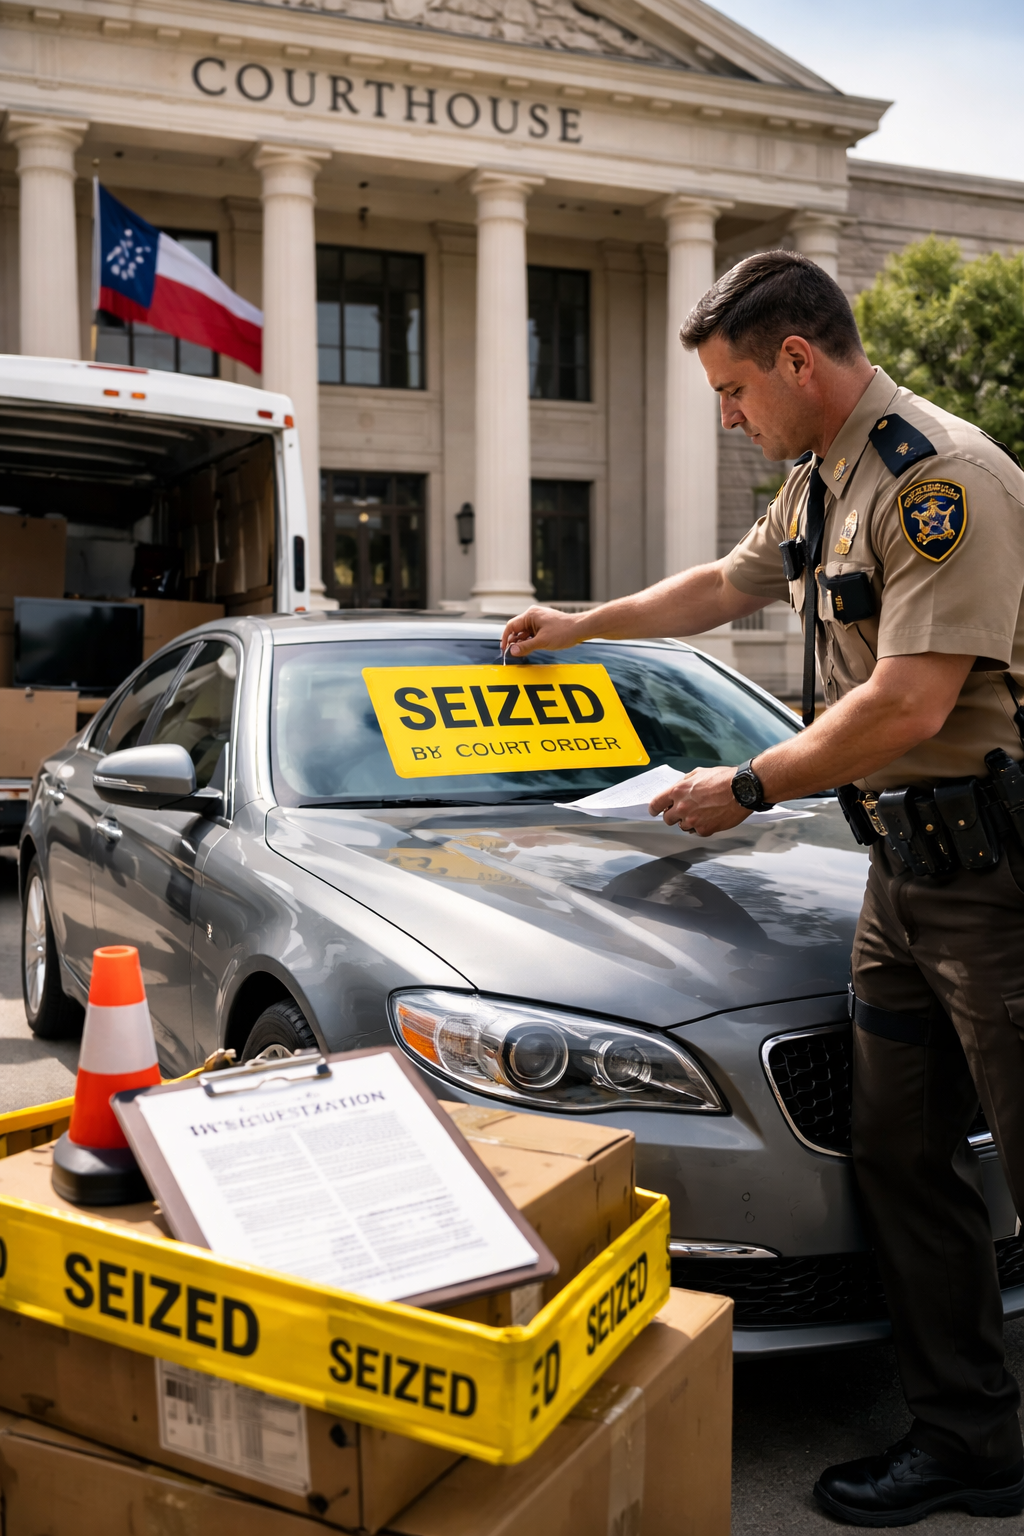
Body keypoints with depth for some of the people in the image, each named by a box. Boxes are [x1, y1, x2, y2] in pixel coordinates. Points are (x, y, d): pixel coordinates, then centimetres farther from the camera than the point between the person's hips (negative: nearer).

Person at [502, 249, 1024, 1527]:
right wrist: (580, 626, 40)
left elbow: (909, 705, -22)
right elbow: (728, 585, 33)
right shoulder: (817, 485, 15)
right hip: (906, 868, 10)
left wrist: (747, 788, -10)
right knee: (899, 1157, 11)